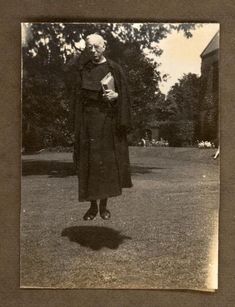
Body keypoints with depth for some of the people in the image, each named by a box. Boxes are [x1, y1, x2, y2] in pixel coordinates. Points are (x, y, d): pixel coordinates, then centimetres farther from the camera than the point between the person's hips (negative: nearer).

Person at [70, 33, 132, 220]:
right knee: (89, 162, -2)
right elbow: (77, 97, 7)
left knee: (108, 162, 1)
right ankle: (93, 205, 9)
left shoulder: (114, 69, 6)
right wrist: (77, 124, -3)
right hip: (88, 120, 1)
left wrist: (115, 95, -17)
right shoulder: (82, 70, 10)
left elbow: (124, 94, 5)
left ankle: (104, 205, 13)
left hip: (109, 119, -1)